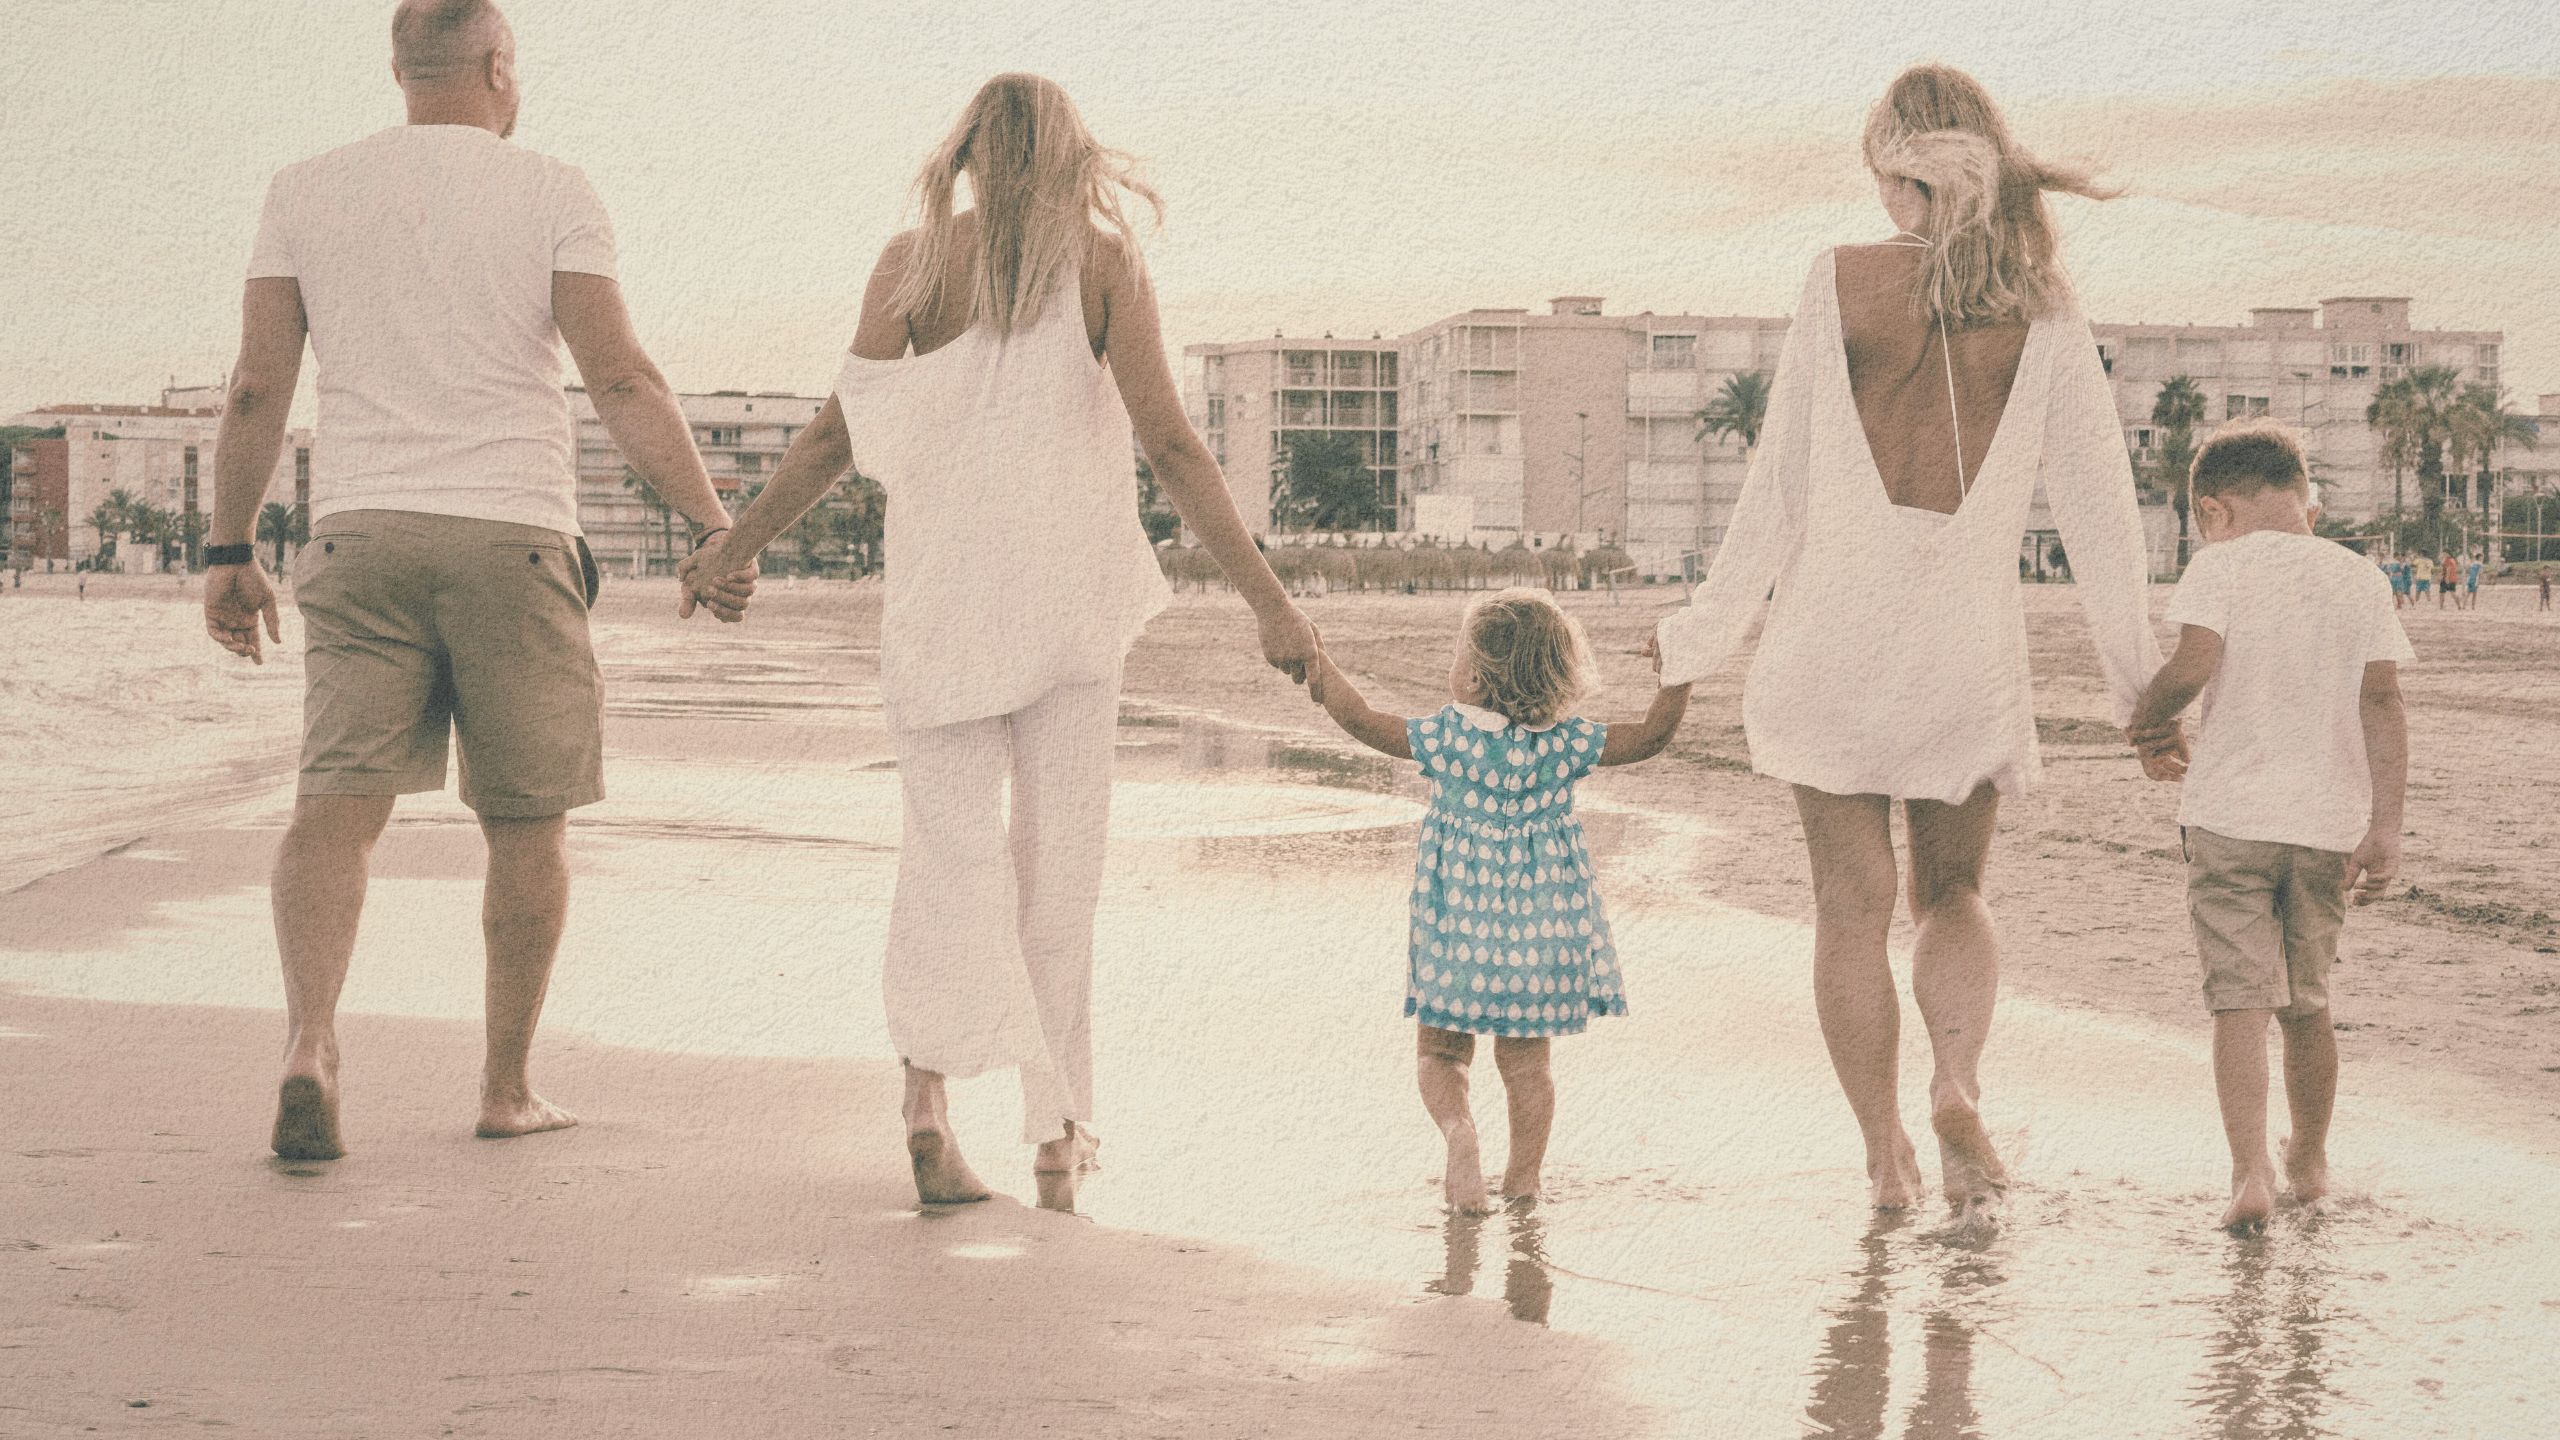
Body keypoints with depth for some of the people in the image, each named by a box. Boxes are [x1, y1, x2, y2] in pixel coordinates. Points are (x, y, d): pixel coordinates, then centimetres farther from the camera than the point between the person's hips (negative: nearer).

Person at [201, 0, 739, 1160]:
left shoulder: (305, 193, 9)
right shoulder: (550, 195, 1)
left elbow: (256, 387, 5)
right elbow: (620, 380, -8)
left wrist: (229, 553, 11)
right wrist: (714, 525, -4)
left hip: (362, 537, 2)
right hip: (513, 536, -2)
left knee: (338, 804, -5)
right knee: (527, 823, 10)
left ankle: (310, 1046, -28)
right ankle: (508, 1086, 16)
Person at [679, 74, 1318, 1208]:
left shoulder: (910, 264, 2)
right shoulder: (1101, 261, -2)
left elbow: (836, 437, 2)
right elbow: (1170, 446, -8)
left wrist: (735, 547, 14)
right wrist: (1267, 599, -6)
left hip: (940, 592, 1)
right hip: (1070, 592, -1)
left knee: (949, 847, 3)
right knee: (1059, 859, 7)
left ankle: (927, 1084, -19)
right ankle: (1058, 1138, 8)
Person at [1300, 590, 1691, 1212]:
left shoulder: (1446, 735, -10)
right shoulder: (1565, 742, -5)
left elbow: (1363, 721, -4)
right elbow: (1650, 738, 2)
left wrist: (1323, 669, 9)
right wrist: (1676, 678, 11)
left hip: (1459, 925, -2)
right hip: (1542, 924, 2)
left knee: (1439, 1051, 11)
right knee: (1525, 1058, 13)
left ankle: (1458, 1130, -15)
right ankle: (1523, 1176, 14)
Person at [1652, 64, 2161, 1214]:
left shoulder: (1842, 283, -5)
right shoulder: (2041, 306, -1)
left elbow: (1780, 483, -3)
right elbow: (2097, 495, 0)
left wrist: (1706, 634, 8)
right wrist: (2137, 675, 7)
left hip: (1834, 628, -1)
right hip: (1967, 640, 1)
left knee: (1853, 902, 8)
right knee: (1953, 890, 18)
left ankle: (1885, 1153, 9)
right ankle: (1957, 1078, -8)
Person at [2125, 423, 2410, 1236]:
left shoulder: (2222, 566, -3)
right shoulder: (2358, 581, 8)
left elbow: (2193, 666, -17)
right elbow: (2382, 702, 1)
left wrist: (2149, 726, 3)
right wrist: (2385, 827, -1)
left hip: (2229, 813, -4)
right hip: (2329, 824, 4)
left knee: (2240, 1001, -4)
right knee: (2306, 1003, 18)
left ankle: (2251, 1173, -18)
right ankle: (2309, 1162, 33)